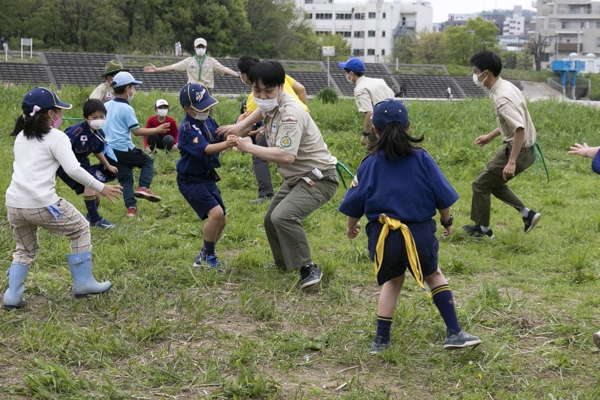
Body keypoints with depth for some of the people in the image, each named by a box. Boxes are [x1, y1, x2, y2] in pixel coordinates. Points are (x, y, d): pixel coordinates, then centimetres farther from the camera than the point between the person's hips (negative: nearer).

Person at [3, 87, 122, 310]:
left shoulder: (21, 136, 18)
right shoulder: (56, 137, -3)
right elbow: (73, 169, -12)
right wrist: (100, 187, -5)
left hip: (13, 204, 6)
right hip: (42, 204, -6)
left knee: (25, 250, 26)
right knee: (80, 230, 16)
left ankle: (12, 296, 15)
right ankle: (83, 283, 16)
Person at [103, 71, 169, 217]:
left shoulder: (106, 106, 9)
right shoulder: (127, 109, -12)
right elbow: (136, 131, -12)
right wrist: (156, 130, -5)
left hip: (109, 150, 7)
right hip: (123, 149, -7)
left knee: (125, 178, 12)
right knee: (147, 161, 13)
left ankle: (131, 207, 2)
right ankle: (144, 187, -6)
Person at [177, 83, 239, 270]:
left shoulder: (208, 121, 3)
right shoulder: (187, 129, -21)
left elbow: (220, 139, 5)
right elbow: (205, 149, -33)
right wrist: (226, 144, -49)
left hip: (208, 178, 9)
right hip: (191, 180, -9)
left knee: (221, 220, 12)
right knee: (216, 213, -23)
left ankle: (204, 257, 31)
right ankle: (208, 256, -4)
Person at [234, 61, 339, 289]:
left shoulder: (290, 113, -28)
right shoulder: (270, 105, 2)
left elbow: (286, 156, -39)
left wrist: (249, 147, -29)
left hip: (318, 178, -11)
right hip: (296, 178, 11)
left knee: (283, 216, -31)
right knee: (271, 219, 23)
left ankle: (308, 269, -17)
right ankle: (284, 265, 44)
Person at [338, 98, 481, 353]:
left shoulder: (370, 163, 0)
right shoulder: (422, 159, -1)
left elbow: (354, 203, 4)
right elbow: (442, 196, 2)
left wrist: (351, 227, 23)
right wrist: (447, 221, 21)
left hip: (383, 236, 1)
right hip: (420, 233, 0)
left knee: (393, 280, 23)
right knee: (433, 275, 23)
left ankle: (381, 340, 21)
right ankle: (454, 333, 17)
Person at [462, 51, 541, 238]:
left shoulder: (501, 97, -27)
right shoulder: (505, 87, 5)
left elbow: (520, 129, -34)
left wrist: (511, 162, -34)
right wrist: (490, 136, 23)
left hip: (518, 151, -10)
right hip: (523, 149, 10)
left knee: (481, 184, 6)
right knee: (494, 182, 25)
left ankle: (483, 228, 21)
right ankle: (527, 214, 22)